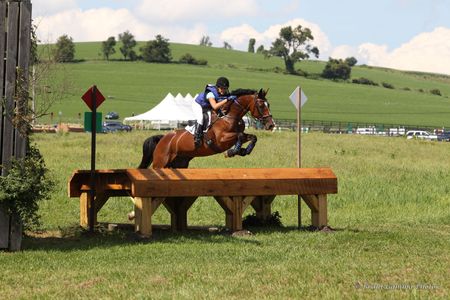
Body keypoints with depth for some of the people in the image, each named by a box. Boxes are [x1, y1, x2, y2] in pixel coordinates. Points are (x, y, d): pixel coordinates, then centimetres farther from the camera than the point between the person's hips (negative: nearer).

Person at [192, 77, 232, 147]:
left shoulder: (225, 94, -19)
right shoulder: (211, 93, -39)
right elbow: (215, 106, -52)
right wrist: (226, 100, -57)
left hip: (208, 108, 7)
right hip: (198, 104, -7)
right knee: (200, 118, -29)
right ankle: (197, 137, -22)